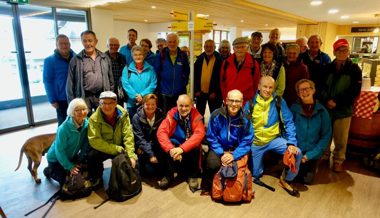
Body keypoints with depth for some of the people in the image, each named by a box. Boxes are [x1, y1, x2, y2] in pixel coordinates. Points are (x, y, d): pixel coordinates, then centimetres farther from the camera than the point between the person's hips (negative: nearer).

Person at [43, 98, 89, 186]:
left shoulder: (86, 124, -17)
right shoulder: (64, 128, -32)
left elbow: (85, 143, -7)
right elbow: (59, 150, -26)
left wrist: (81, 159, -9)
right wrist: (70, 166, -23)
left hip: (71, 156, 5)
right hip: (56, 158, -5)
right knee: (65, 181, -2)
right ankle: (49, 170, 24)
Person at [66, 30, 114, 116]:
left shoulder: (105, 58, 9)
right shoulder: (75, 60, 2)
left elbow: (110, 79, 12)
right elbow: (70, 83, 2)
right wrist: (72, 102, -1)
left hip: (102, 96, 2)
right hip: (84, 97, -2)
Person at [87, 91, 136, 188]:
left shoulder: (123, 114, -13)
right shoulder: (94, 118, -19)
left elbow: (128, 136, -15)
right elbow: (94, 141, -26)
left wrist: (131, 155, -25)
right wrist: (118, 149, -27)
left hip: (120, 149, 2)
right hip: (102, 149, -2)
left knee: (133, 162, -17)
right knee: (92, 156, -30)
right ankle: (96, 178, 0)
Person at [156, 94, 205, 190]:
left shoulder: (196, 115, -14)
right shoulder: (171, 114, -11)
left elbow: (199, 134, -27)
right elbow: (161, 132, -20)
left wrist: (182, 148, -38)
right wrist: (170, 148, -37)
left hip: (189, 146, -1)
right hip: (174, 144, 1)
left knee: (195, 149, -31)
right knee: (166, 150, -29)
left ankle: (192, 176, -4)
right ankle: (168, 175, -2)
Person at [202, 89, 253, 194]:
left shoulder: (245, 119, -9)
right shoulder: (216, 115, -12)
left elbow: (246, 142, -7)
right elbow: (211, 138, -7)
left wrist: (234, 155, -22)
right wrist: (221, 153, -18)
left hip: (236, 150, 2)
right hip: (219, 149, -1)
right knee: (213, 164, -29)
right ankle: (207, 187, 3)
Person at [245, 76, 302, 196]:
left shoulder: (279, 102, -10)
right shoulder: (251, 103, -10)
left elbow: (288, 123, -9)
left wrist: (291, 143, -20)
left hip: (274, 139, 0)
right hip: (256, 142, 0)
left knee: (297, 153, -24)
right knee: (255, 174, 10)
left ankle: (286, 180, 3)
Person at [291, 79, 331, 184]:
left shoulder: (321, 111, -9)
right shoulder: (294, 108, -10)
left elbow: (326, 136, -7)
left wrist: (310, 154, -14)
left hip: (312, 154, 0)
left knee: (307, 180, 4)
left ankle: (312, 168, 37)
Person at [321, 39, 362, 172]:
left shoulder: (354, 69, -2)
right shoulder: (328, 67, 4)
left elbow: (355, 92, -6)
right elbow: (321, 86, 3)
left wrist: (337, 103, -14)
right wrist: (327, 100, -14)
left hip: (344, 110, -1)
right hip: (326, 108, 2)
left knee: (340, 138, 6)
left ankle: (338, 161, 25)